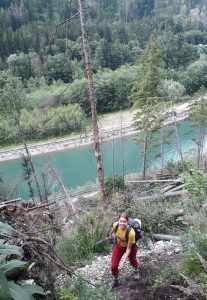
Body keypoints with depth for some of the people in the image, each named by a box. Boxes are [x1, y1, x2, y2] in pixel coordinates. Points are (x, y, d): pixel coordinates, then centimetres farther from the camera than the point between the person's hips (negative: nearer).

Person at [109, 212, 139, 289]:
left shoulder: (131, 232, -41)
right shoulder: (115, 225, -29)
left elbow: (128, 249, -29)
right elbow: (113, 230, 0)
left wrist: (123, 261, -29)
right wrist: (111, 235, 20)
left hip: (130, 247, -3)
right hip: (119, 246, 3)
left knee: (132, 261, 24)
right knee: (113, 266, 0)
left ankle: (136, 271, 61)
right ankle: (115, 280, 31)